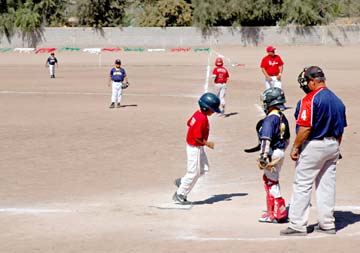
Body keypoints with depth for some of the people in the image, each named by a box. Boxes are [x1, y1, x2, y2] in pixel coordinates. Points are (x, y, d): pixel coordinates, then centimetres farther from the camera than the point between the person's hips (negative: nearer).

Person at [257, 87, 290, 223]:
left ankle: (279, 213, 2)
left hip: (272, 153, -9)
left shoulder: (270, 119, -18)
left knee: (271, 182, -1)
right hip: (280, 153, 9)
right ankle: (272, 211, 27)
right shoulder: (283, 118, 10)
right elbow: (287, 139, 19)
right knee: (271, 180, 19)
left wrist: (263, 157, -26)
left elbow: (266, 140, -25)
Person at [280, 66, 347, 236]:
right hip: (333, 146, 8)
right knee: (327, 185, 12)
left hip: (313, 145, -8)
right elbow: (340, 128, 14)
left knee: (302, 185, -2)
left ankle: (297, 225, -2)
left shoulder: (310, 99, -15)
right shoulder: (337, 100, 10)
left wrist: (295, 147, -13)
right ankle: (327, 224, 16)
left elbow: (305, 127, -20)